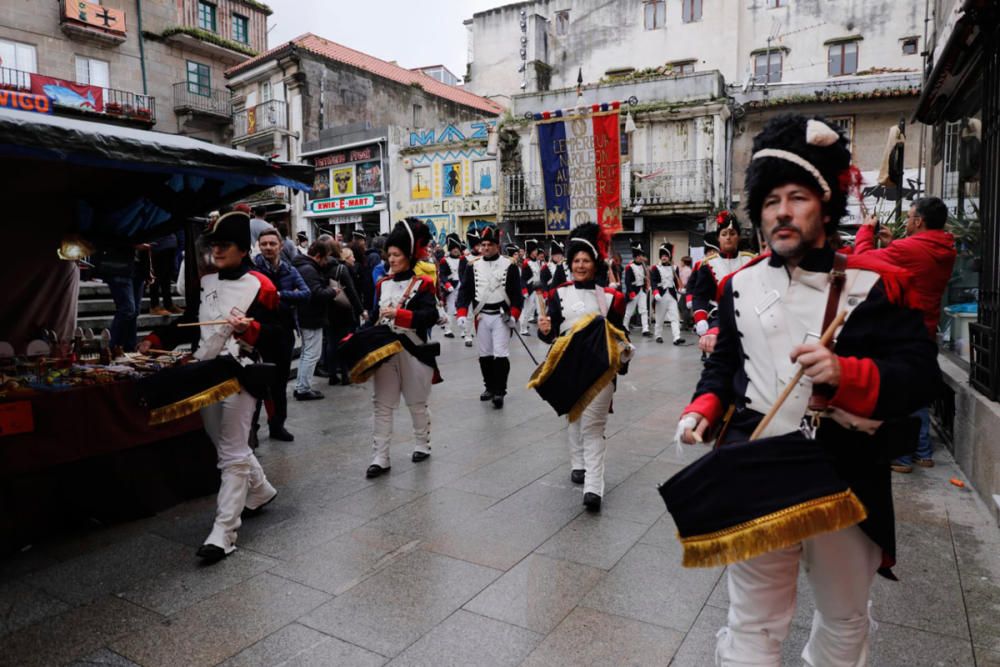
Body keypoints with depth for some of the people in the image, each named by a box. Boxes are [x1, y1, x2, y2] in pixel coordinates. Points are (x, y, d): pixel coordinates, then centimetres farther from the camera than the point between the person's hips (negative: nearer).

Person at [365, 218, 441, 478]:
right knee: (382, 405, 2)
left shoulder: (422, 284, -6)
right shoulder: (382, 284, 9)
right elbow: (375, 317, 13)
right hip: (385, 350, 4)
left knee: (417, 403, 13)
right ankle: (379, 458, 6)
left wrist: (397, 314, -26)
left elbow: (430, 316, -18)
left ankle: (422, 445, 33)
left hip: (413, 351, -4)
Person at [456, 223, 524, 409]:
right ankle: (490, 387, 27)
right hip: (481, 316, 4)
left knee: (500, 354, -6)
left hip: (502, 316, -3)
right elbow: (465, 290, 1)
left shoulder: (509, 266, -3)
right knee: (485, 354, 12)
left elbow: (517, 293, -3)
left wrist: (514, 315, -12)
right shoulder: (473, 267, 4)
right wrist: (462, 313, -11)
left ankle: (500, 392, 1)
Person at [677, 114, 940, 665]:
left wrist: (845, 374, -27)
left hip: (845, 480, 0)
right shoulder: (741, 285, 3)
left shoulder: (872, 285, -5)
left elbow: (921, 372, -10)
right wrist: (703, 408, -5)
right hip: (755, 480, 0)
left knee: (846, 618, 25)